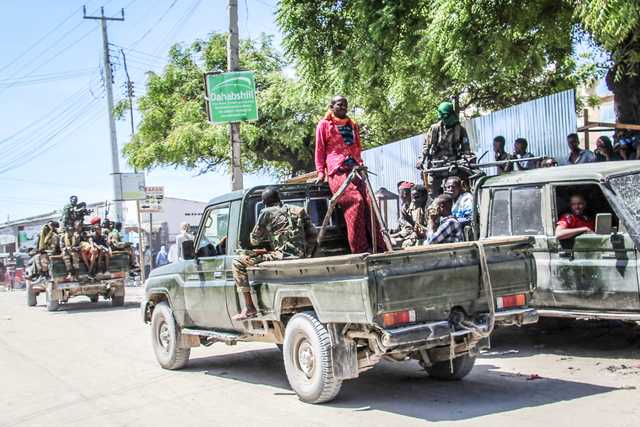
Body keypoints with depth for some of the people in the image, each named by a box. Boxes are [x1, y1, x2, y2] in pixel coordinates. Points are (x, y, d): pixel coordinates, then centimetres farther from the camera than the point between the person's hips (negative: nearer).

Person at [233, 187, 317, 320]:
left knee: (239, 263, 1)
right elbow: (312, 234, 16)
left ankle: (250, 309, -5)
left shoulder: (267, 213, 0)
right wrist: (306, 255, 22)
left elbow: (254, 241, 5)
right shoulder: (298, 211, 17)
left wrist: (265, 238, 26)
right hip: (300, 257, 8)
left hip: (283, 256, -8)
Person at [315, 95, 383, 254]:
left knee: (368, 202, -12)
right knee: (355, 201, -24)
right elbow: (320, 149, 7)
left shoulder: (353, 125, 27)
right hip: (337, 170, -5)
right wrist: (320, 171, -2)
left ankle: (377, 245, -11)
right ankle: (360, 248, -25)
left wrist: (361, 164, 14)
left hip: (354, 169, 6)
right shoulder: (324, 125, 11)